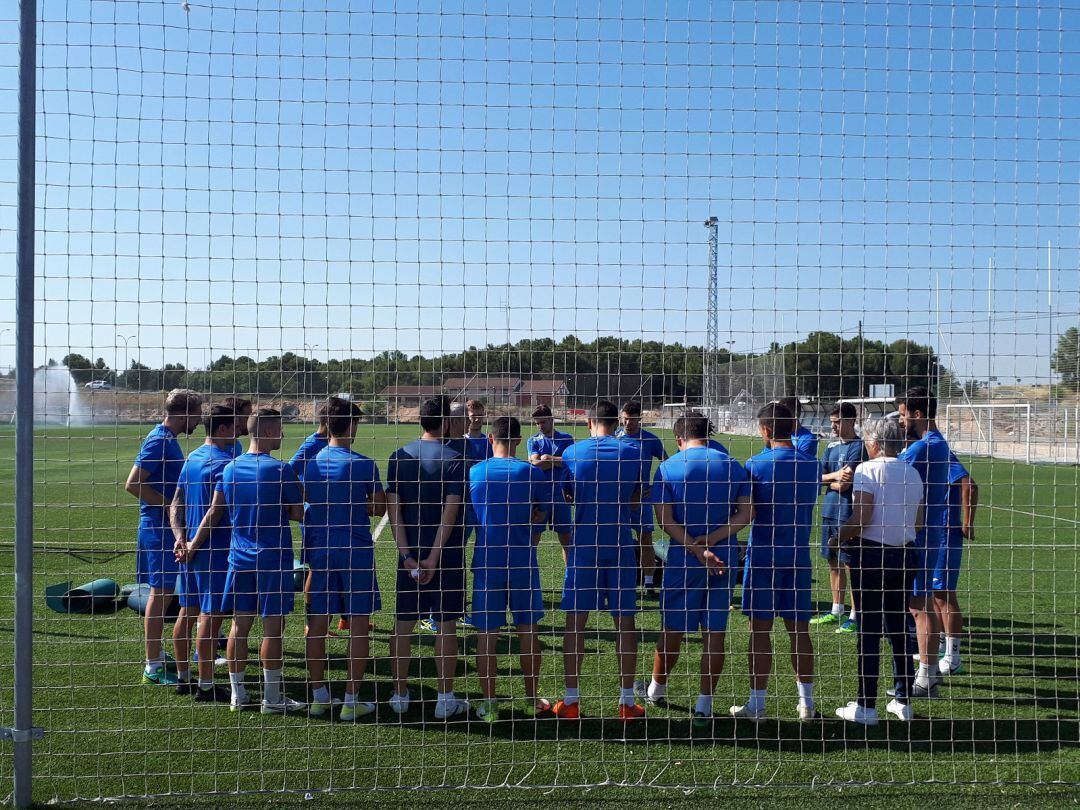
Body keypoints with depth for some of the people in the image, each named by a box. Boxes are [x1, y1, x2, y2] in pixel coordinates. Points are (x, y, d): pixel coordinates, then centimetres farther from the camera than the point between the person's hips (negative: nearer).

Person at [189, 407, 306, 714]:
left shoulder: (230, 468, 5)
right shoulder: (281, 469, -12)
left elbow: (213, 512, 7)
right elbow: (298, 513, -8)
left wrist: (193, 544, 16)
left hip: (240, 558, 5)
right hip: (274, 559, -5)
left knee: (240, 625, 11)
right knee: (273, 626, 1)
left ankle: (237, 694, 18)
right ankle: (272, 698, 7)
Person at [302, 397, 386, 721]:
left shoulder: (311, 463, 3)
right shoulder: (363, 464, -9)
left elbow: (305, 502, 12)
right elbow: (379, 508, -3)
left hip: (318, 551, 4)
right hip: (355, 551, -4)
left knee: (316, 625, 10)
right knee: (358, 625, 4)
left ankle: (319, 696, 17)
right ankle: (351, 700, 5)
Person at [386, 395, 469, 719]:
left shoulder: (399, 457, 3)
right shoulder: (454, 459, -8)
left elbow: (393, 508, -2)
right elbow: (450, 513, -15)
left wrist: (407, 554, -5)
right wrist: (434, 557, -14)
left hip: (410, 555, 3)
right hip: (447, 556, -3)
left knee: (403, 624, 10)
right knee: (446, 625, 4)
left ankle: (400, 695, 17)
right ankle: (445, 699, 9)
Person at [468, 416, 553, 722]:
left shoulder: (474, 472, -1)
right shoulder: (532, 473, -3)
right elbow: (543, 512, 6)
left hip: (486, 561, 0)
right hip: (523, 560, 0)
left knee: (487, 634, 5)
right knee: (528, 631, 11)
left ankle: (489, 704, 8)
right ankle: (532, 699, 20)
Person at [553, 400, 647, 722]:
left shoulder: (572, 452, -1)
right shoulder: (633, 453, 0)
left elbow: (566, 497, 5)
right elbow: (637, 501, 6)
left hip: (583, 543, 0)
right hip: (620, 544, 1)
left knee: (575, 621, 5)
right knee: (625, 621, 6)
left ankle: (571, 701, 7)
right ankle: (627, 701, 9)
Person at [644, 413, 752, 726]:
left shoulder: (668, 467, -3)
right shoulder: (732, 465, 4)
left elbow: (666, 520, -10)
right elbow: (745, 514, -3)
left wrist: (698, 550, -14)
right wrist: (712, 539, -11)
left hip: (683, 559, -1)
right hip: (725, 558, 2)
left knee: (673, 630, 12)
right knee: (715, 634, 5)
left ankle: (657, 689, 31)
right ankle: (704, 705, 8)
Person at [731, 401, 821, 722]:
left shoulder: (756, 465, -10)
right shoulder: (812, 465, 3)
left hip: (764, 555, -4)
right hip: (799, 555, 4)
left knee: (760, 630, 1)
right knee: (799, 629, 10)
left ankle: (757, 703, 5)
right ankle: (806, 702, 15)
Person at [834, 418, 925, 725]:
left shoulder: (867, 470, -11)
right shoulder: (913, 474, 9)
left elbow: (861, 518, -17)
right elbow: (918, 522, 11)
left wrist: (840, 538, -3)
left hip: (871, 554, -6)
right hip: (905, 555, 6)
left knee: (868, 629, -1)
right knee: (899, 627, 14)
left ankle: (866, 706, 3)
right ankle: (903, 701, 19)